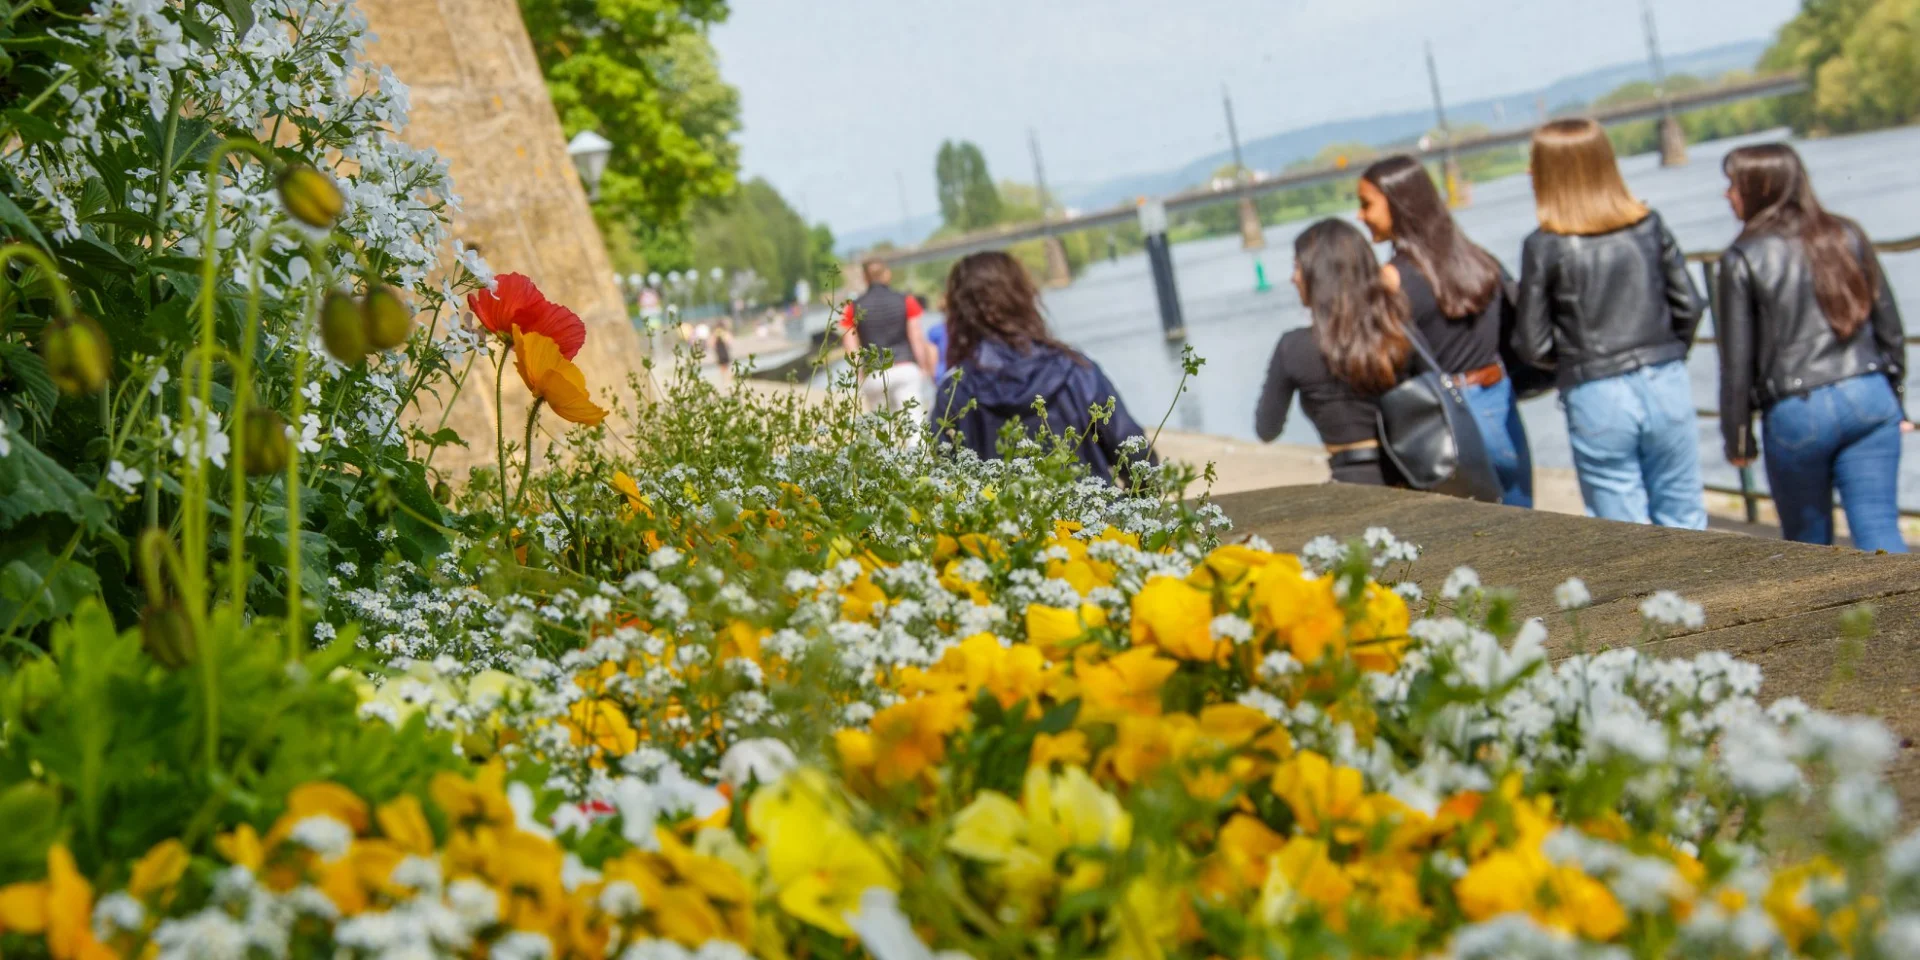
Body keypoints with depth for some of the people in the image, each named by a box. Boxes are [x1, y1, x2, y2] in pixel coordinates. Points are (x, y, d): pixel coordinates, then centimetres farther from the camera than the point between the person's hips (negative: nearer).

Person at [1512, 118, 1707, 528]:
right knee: (1684, 523, 12)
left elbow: (1531, 344, -5)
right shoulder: (1650, 226, 2)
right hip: (1666, 386, 3)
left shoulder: (1544, 247, -7)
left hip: (1596, 399, -3)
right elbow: (1689, 307, 5)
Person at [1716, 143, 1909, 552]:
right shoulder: (1848, 235, 8)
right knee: (1880, 532, 0)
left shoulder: (1744, 259, -4)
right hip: (1870, 396, 3)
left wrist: (1737, 437, 6)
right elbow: (1889, 326, 12)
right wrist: (1897, 402, 20)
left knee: (1808, 538, 14)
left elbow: (1737, 361, -3)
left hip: (1796, 411, -3)